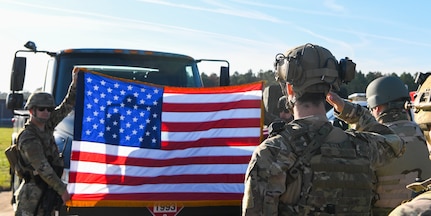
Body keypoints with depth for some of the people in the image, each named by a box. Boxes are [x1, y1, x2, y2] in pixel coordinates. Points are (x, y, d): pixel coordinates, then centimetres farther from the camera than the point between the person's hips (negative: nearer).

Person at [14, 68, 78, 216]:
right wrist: (62, 191, -22)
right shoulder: (29, 139, -20)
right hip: (32, 193, -9)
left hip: (46, 191, 9)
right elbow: (43, 169, -23)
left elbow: (67, 106, 7)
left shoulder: (46, 124, 5)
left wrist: (75, 82, -5)